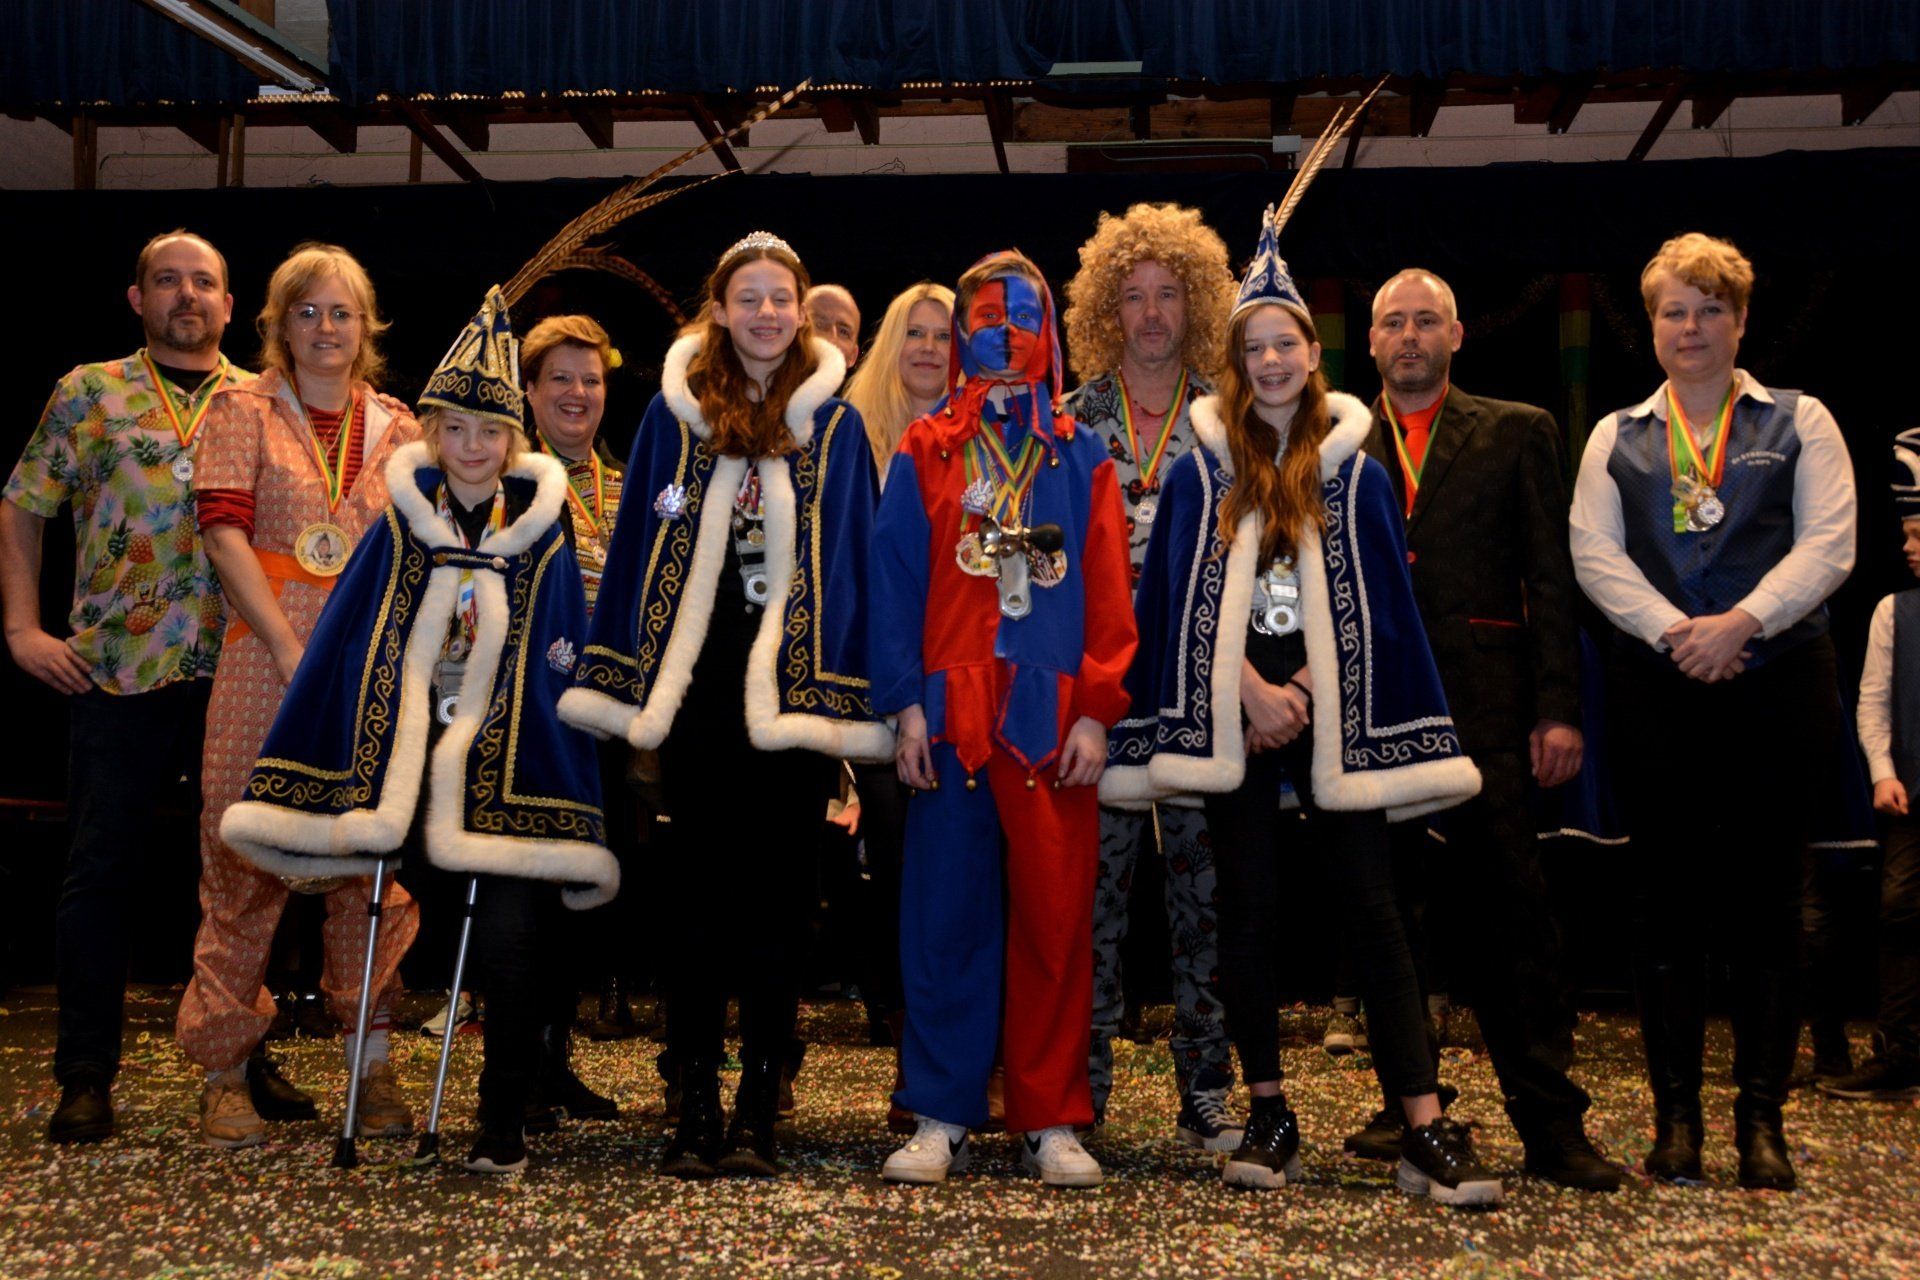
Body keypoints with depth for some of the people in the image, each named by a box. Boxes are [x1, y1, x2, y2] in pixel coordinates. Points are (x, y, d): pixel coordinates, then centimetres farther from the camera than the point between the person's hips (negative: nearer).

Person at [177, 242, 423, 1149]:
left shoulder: (396, 427, 15)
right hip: (267, 657, -2)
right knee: (244, 859, -1)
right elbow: (224, 529, -5)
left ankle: (372, 1061, 9)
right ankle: (225, 1070, 7)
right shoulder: (244, 410, 6)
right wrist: (290, 648, -14)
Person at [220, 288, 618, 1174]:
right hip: (398, 762, 1)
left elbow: (558, 675, 7)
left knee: (509, 939, -11)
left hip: (500, 768, -1)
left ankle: (503, 1125, 2)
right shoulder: (399, 530, 6)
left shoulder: (541, 540, 4)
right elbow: (345, 652, 7)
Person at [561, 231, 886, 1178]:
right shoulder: (675, 414, 8)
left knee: (775, 894, 2)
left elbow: (851, 561, 6)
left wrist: (845, 693, -2)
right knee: (697, 894, 3)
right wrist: (625, 684, 2)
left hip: (792, 688, -1)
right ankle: (695, 1108, 10)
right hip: (696, 685, 1)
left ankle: (758, 1110, 9)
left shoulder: (834, 424, 7)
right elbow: (638, 550, 8)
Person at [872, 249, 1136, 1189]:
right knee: (946, 915, 3)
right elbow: (895, 582, 3)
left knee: (1055, 919, 3)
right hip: (952, 714, 0)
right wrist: (905, 706, -6)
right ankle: (941, 1117, 11)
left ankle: (1051, 1120, 12)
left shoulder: (1080, 459, 9)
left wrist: (1096, 713, -4)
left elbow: (1108, 592, 5)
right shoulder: (925, 454, 8)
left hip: (1052, 716, 1)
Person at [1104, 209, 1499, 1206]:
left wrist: (1306, 688, -6)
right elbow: (1187, 601, 1)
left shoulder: (1356, 473, 8)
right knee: (1250, 908, 3)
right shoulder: (1203, 472, 6)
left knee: (1369, 903, -6)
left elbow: (1379, 606, 5)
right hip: (1234, 707, 0)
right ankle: (1269, 1117, 13)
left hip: (1335, 712, 0)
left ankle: (1426, 1127, -7)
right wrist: (1252, 688, -9)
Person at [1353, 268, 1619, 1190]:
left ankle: (1551, 1127, 2)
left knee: (1510, 911, -4)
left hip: (1482, 708, -2)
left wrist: (1558, 709, -5)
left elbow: (1551, 579, 4)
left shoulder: (1517, 433, 10)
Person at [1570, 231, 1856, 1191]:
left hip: (1777, 683, -1)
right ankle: (1675, 1114, 9)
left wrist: (1741, 622, -15)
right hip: (1656, 689, 1)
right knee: (1666, 895, 2)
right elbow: (1594, 555, 2)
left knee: (1765, 895, -1)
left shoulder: (1799, 423, 10)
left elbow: (1827, 546, -2)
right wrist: (1673, 631, -12)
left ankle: (1762, 1119, 7)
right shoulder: (1616, 437, 13)